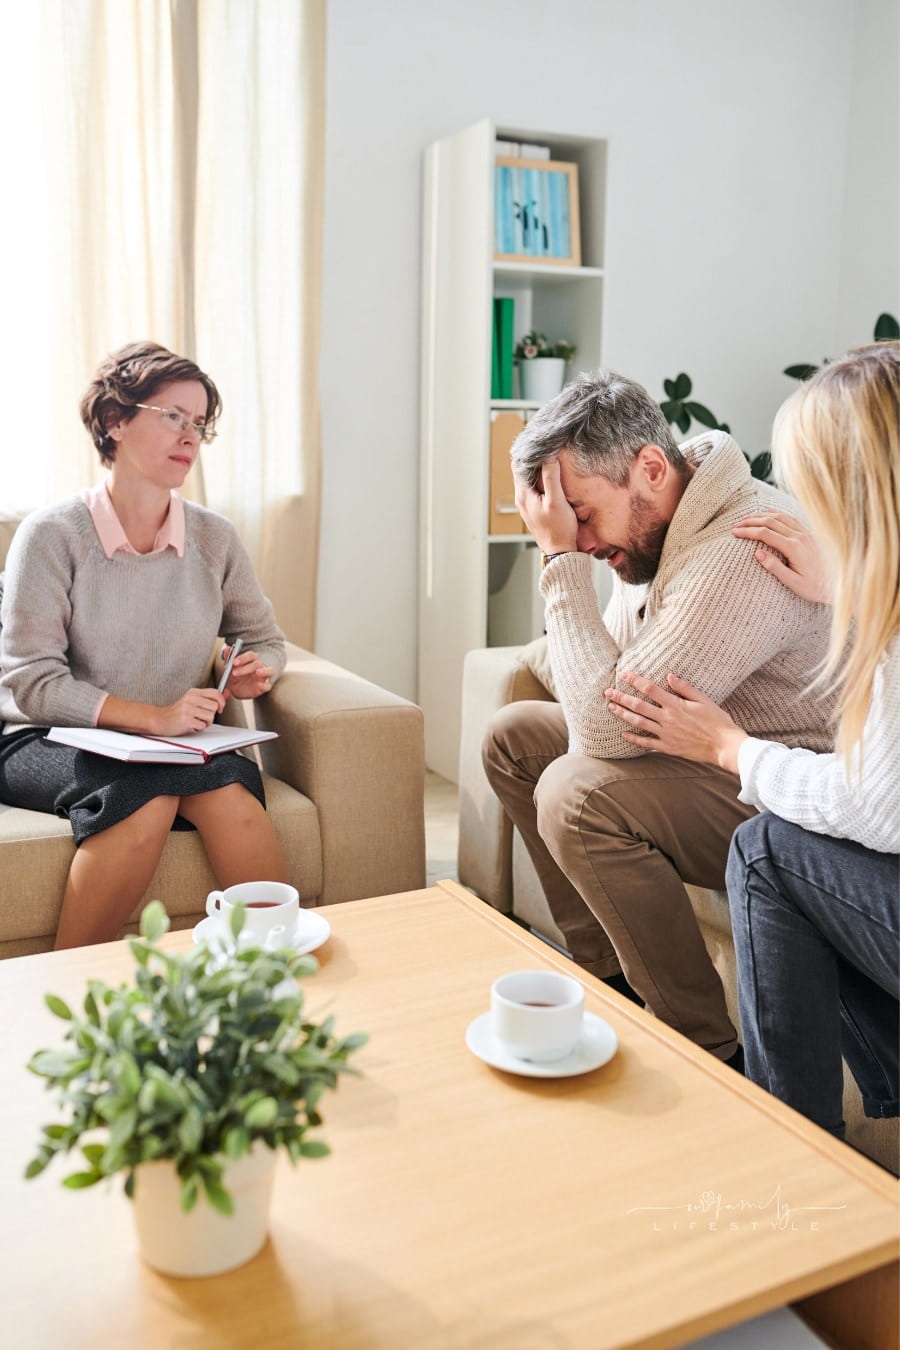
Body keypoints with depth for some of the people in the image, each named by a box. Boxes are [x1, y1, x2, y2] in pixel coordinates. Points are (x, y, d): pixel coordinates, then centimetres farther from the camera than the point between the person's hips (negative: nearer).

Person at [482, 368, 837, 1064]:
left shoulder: (742, 554, -29)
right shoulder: (652, 527, 2)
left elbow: (610, 723, -33)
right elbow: (615, 680, 15)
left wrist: (562, 558, -27)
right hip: (703, 752, 10)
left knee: (576, 795, -30)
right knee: (515, 734, 8)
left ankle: (710, 1055, -14)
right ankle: (607, 975, 12)